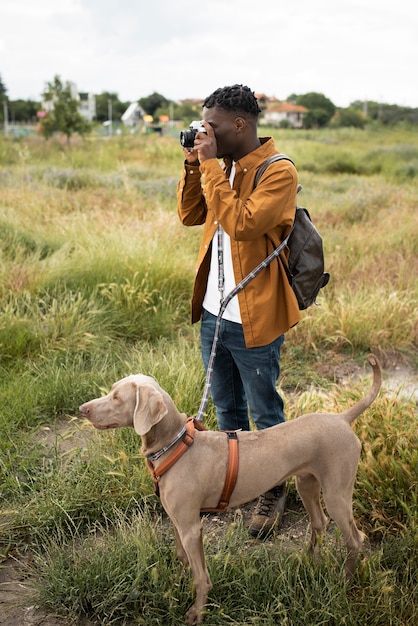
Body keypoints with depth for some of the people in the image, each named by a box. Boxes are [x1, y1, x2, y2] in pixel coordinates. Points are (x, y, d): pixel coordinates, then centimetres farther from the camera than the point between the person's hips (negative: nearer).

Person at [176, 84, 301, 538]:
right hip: (214, 312, 8)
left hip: (253, 318, -7)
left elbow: (242, 223, -29)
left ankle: (273, 491, 30)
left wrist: (211, 166, -23)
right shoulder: (222, 166, 7)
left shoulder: (279, 171, -17)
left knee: (264, 413, 10)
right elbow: (189, 216, 10)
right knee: (226, 407, 23)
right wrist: (193, 166, -2)